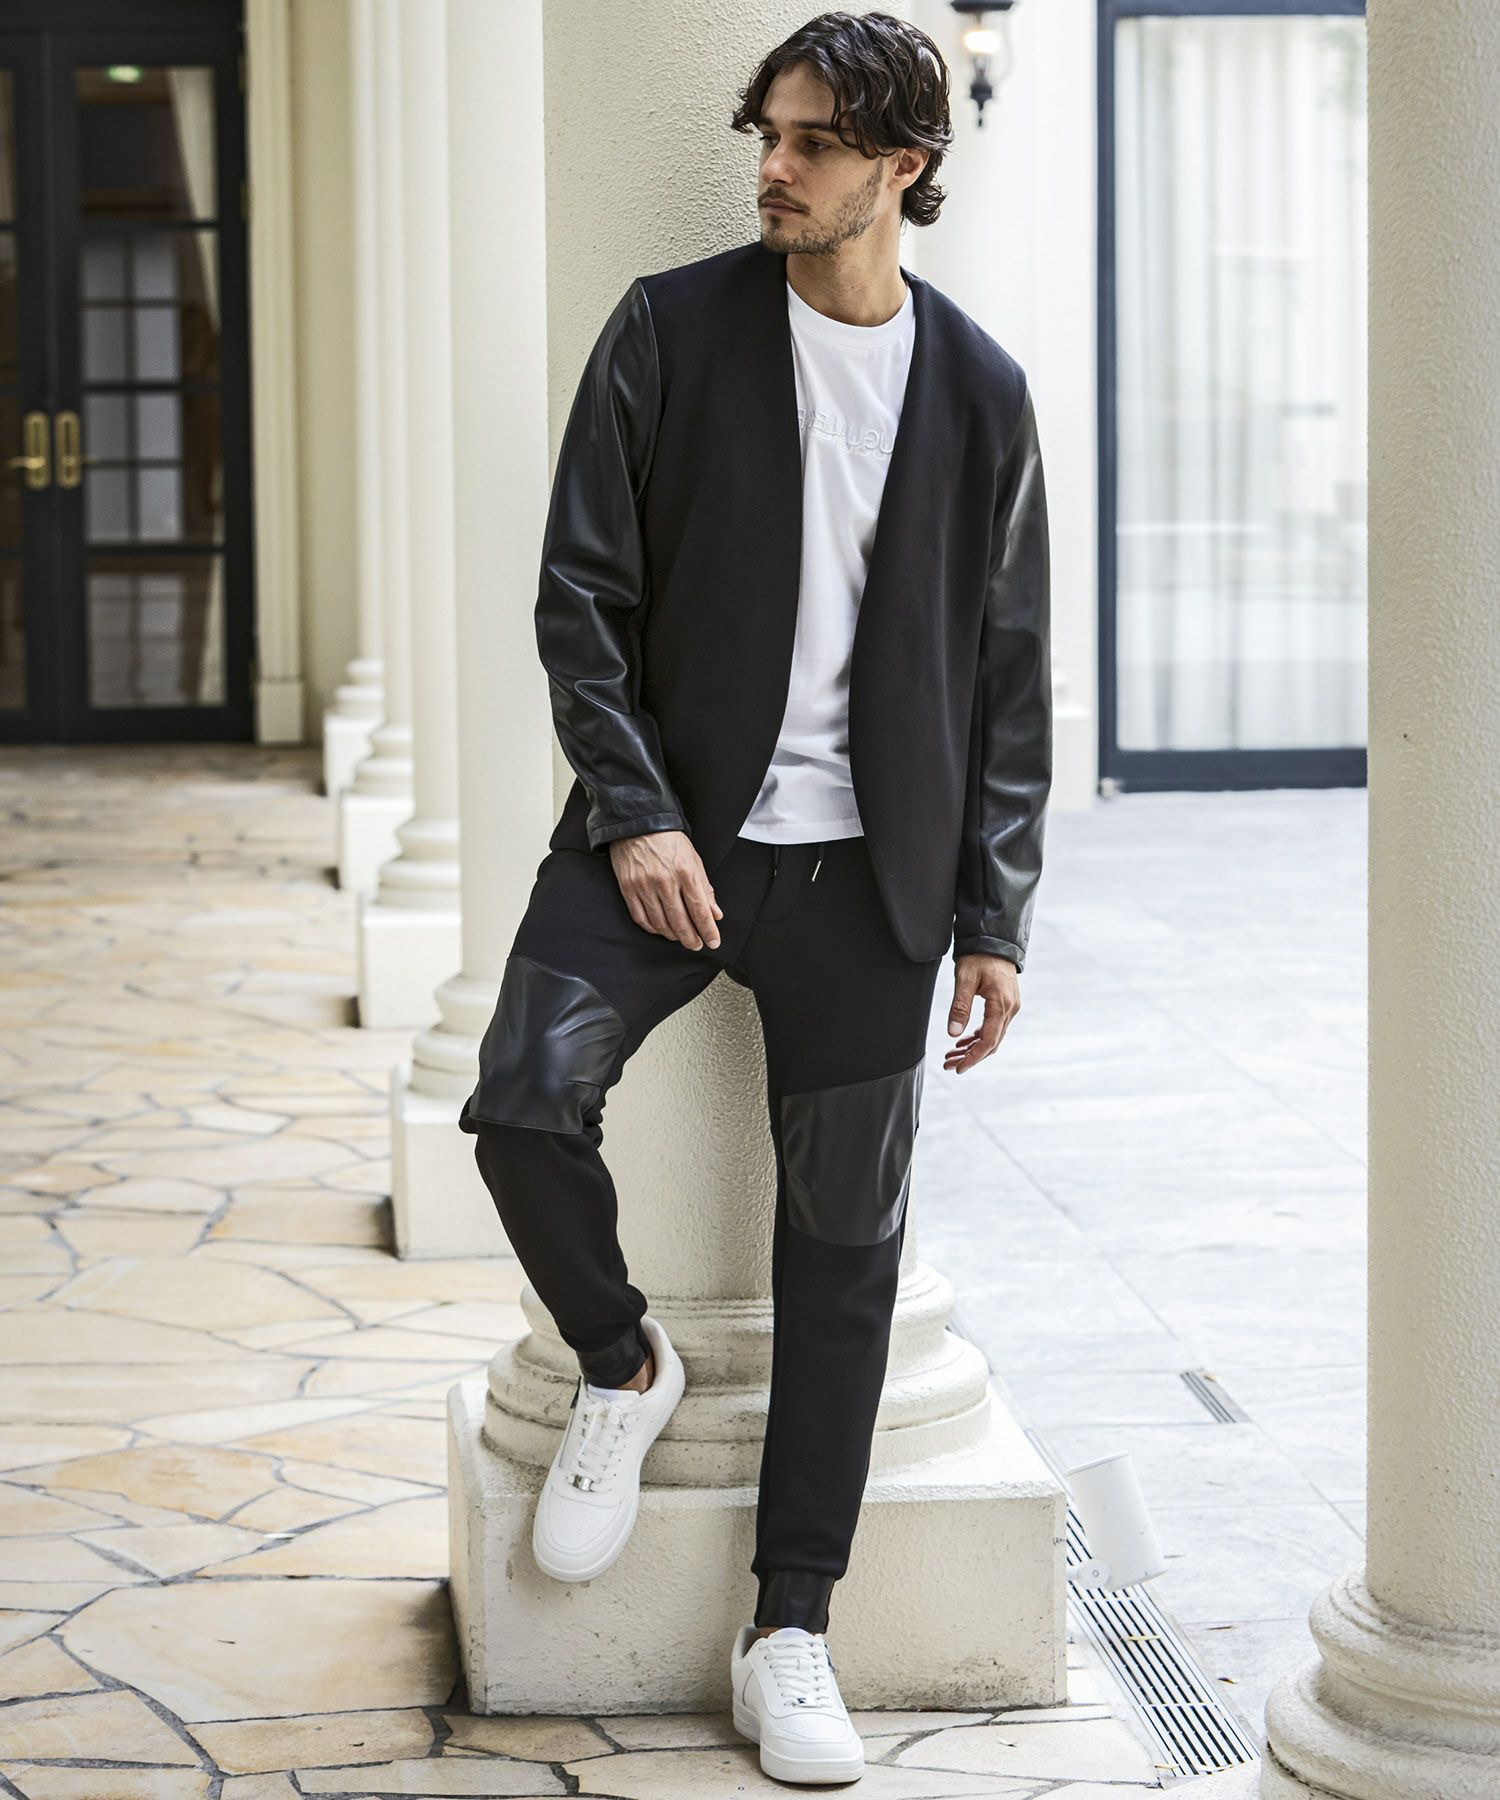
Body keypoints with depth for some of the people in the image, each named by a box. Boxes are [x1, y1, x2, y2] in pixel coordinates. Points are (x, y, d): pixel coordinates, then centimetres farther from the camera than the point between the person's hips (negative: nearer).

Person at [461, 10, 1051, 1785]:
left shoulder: (979, 391, 5)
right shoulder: (670, 329, 1)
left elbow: (1006, 683, 8)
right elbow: (581, 595, -1)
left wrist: (994, 916, 2)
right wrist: (634, 817, -12)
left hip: (866, 868, 1)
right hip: (672, 828, -1)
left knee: (845, 1246, 4)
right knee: (524, 1104, -22)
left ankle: (788, 1635, 15)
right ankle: (622, 1367, 10)